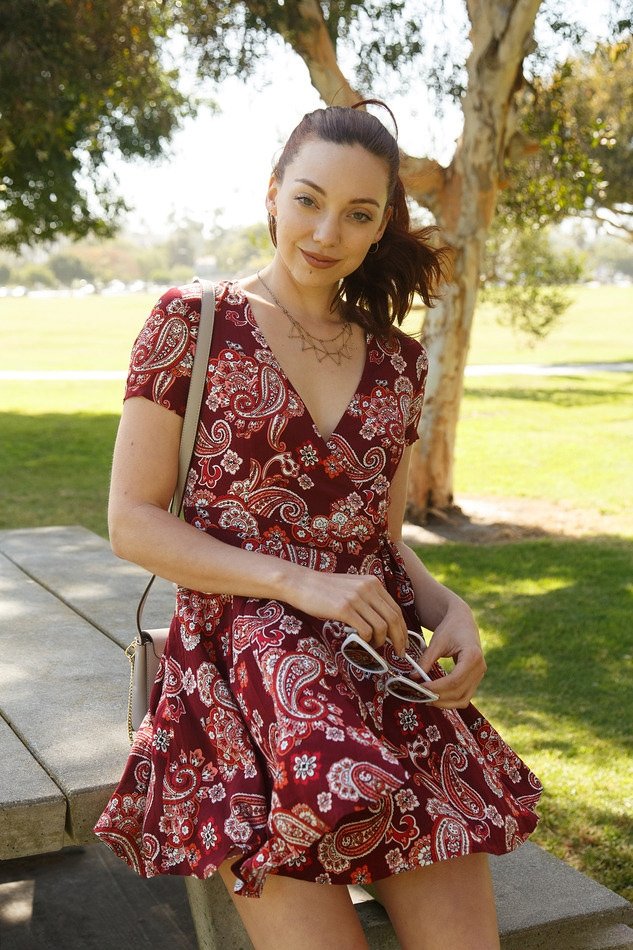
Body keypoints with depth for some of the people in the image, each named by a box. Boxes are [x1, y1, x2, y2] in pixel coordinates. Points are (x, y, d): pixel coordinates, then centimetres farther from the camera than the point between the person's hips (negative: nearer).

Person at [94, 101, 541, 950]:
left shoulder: (395, 360, 12)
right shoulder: (192, 323, 0)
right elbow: (133, 523, -3)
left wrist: (449, 610, -2)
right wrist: (299, 583, -14)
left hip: (383, 665, 4)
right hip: (239, 652, -3)